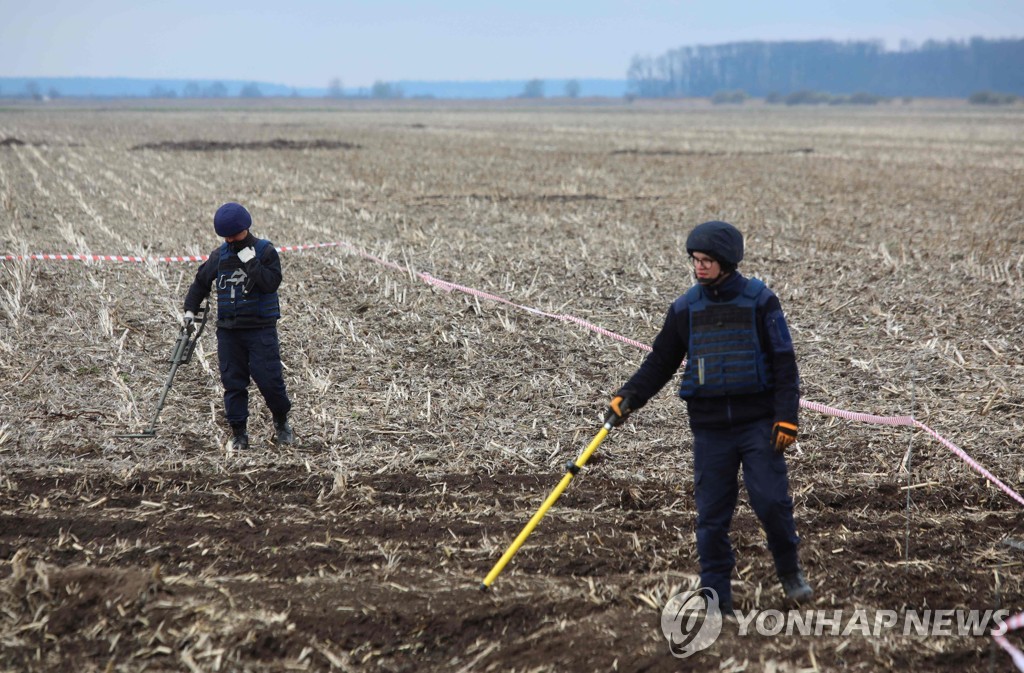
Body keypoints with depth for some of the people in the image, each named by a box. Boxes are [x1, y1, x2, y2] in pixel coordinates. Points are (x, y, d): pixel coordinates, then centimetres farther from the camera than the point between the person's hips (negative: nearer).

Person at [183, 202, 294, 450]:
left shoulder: (265, 251, -4)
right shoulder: (219, 255, 8)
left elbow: (271, 283, -17)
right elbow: (201, 281, 21)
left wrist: (251, 262, -21)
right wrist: (190, 308, 16)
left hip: (260, 328, -4)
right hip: (228, 329, 4)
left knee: (269, 378, -8)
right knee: (233, 382, 2)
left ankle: (281, 422, 16)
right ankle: (238, 433, 9)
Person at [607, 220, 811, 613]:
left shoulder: (760, 301, -2)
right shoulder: (685, 308, 6)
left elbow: (784, 361, -2)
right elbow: (660, 361, 13)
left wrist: (786, 417, -9)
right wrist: (628, 397, 0)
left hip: (758, 422, -2)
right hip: (710, 429, 3)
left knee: (771, 501, -7)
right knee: (711, 515, 2)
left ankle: (790, 572, 18)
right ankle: (716, 598, 9)